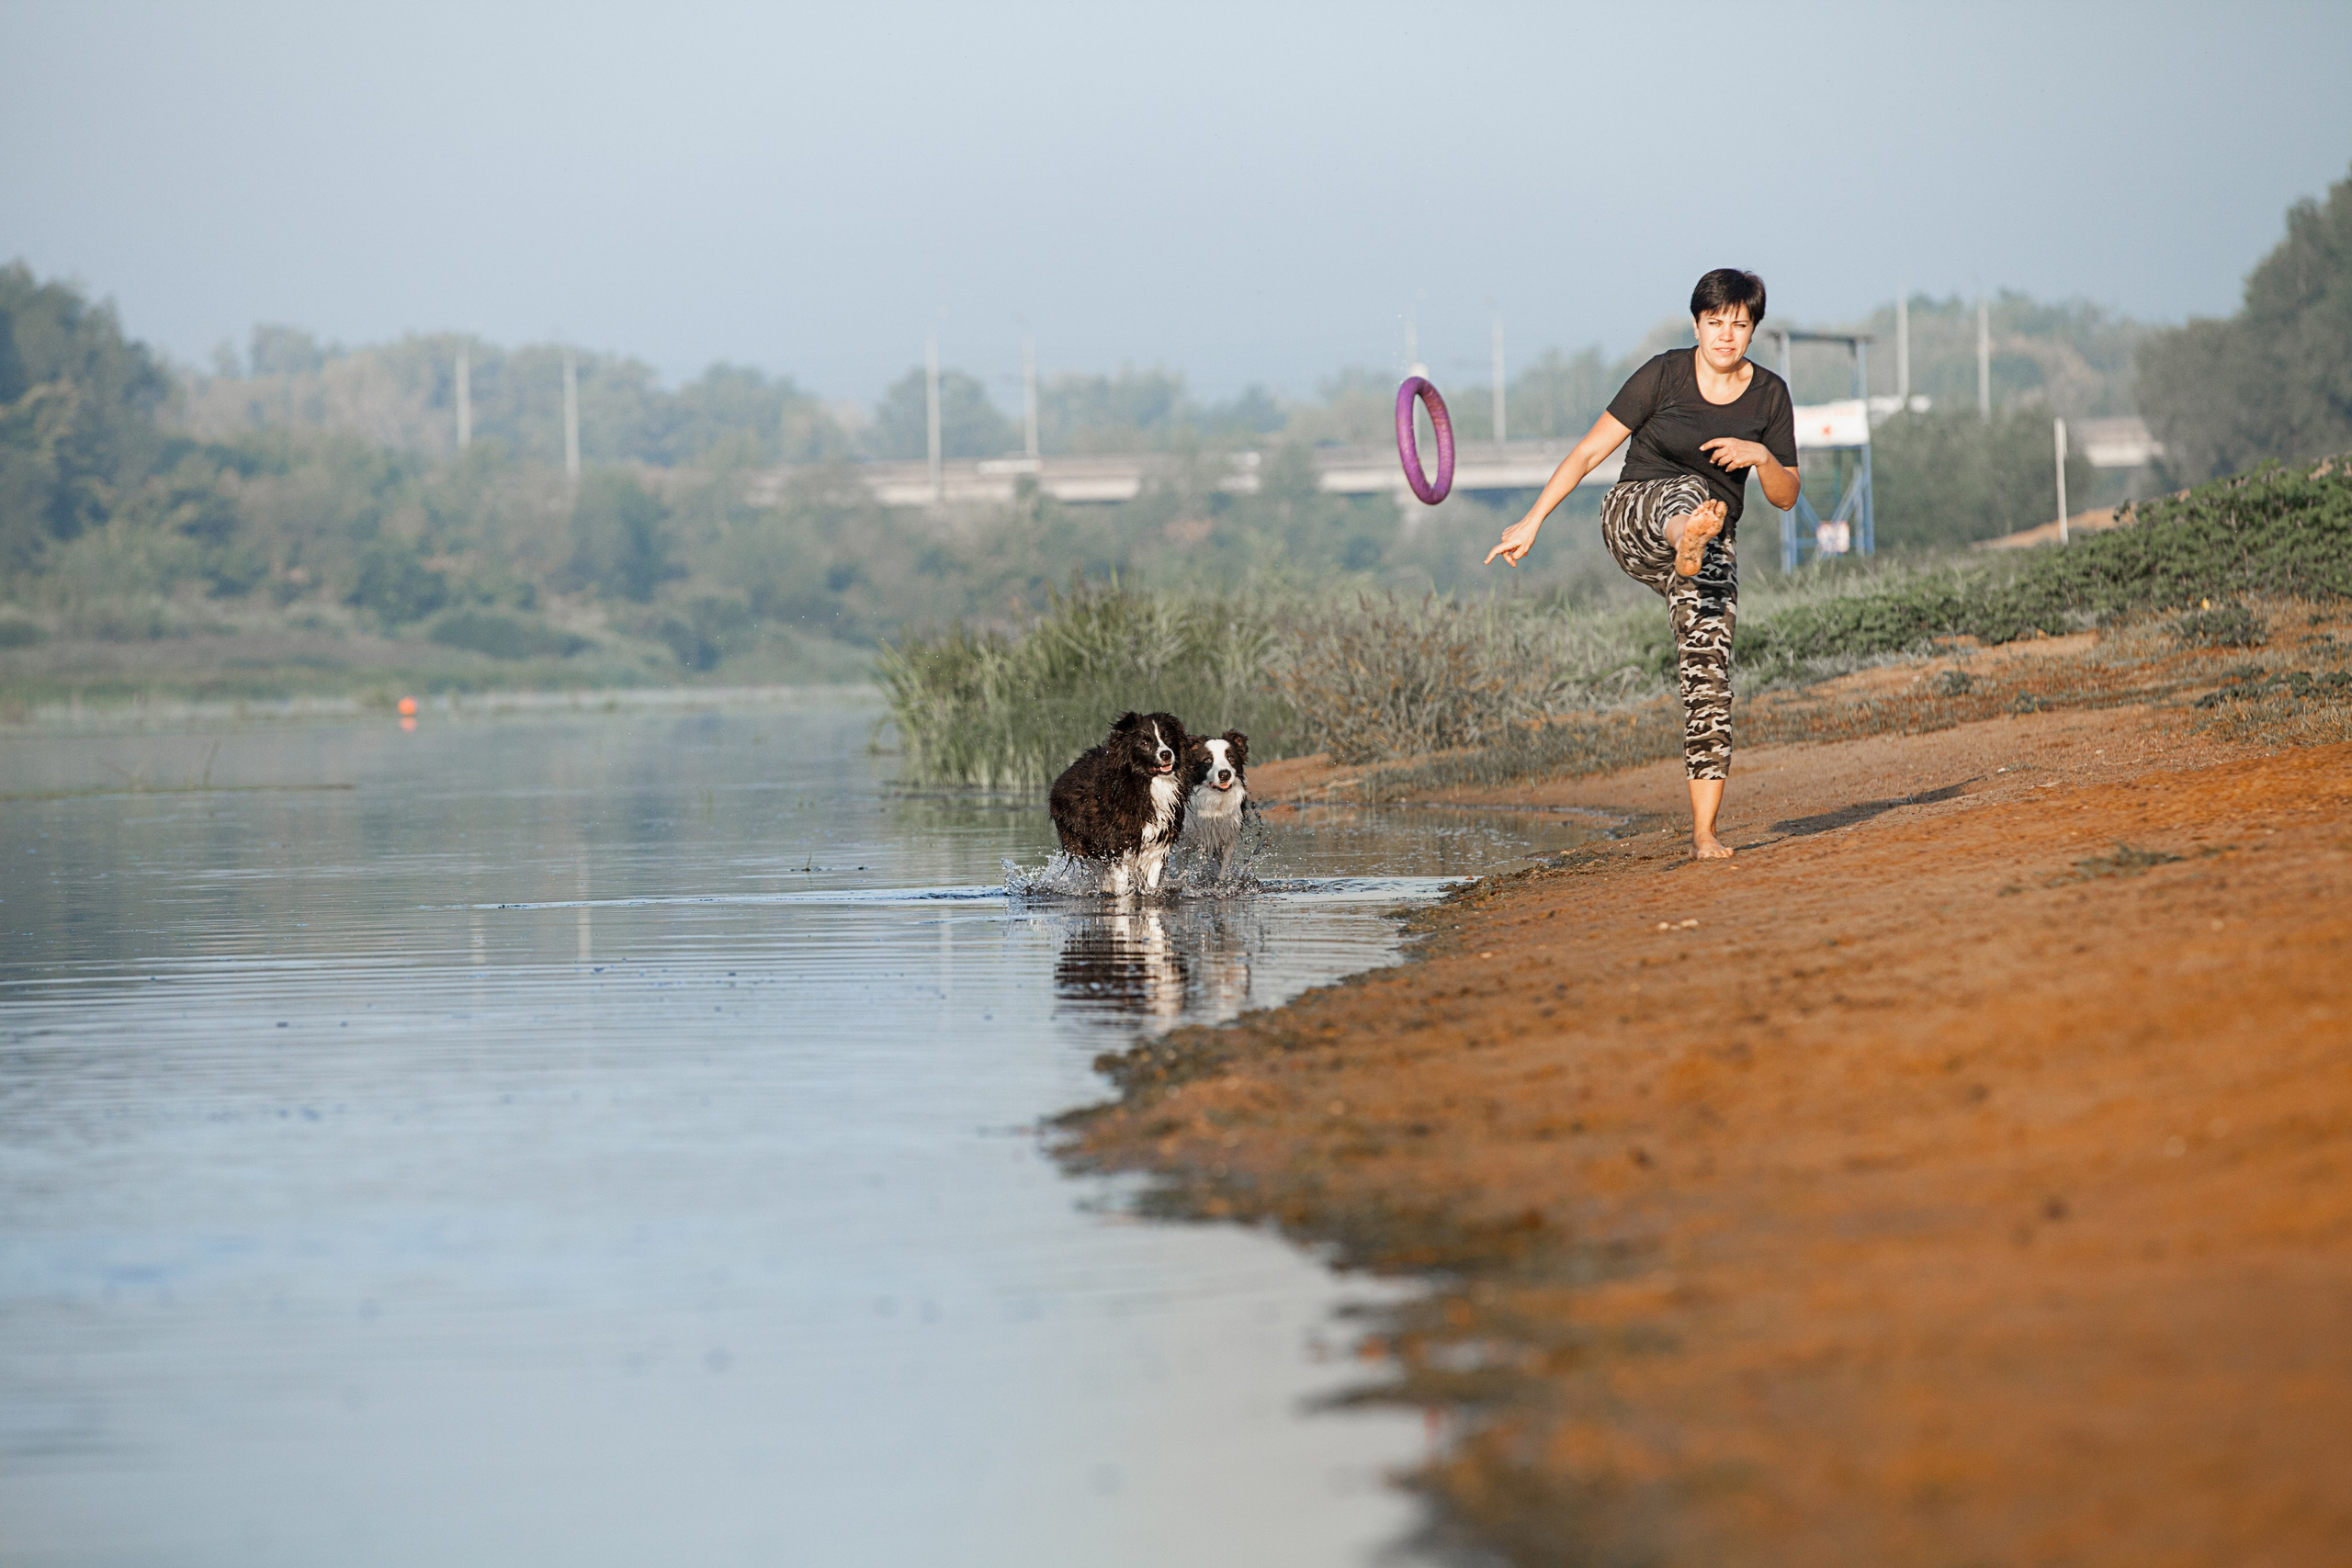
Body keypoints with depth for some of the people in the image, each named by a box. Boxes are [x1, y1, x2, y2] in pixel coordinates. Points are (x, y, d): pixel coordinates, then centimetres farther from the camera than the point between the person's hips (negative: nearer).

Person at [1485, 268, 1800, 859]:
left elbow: (1785, 497, 8)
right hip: (1632, 513, -3)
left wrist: (1761, 455, -13)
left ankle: (1704, 832, -14)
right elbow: (1589, 451, -2)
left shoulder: (1770, 395, 5)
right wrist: (1532, 521, -6)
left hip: (1714, 545, 3)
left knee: (1707, 673, -14)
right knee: (1686, 490, -38)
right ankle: (1688, 542, -78)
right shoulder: (1665, 375, -4)